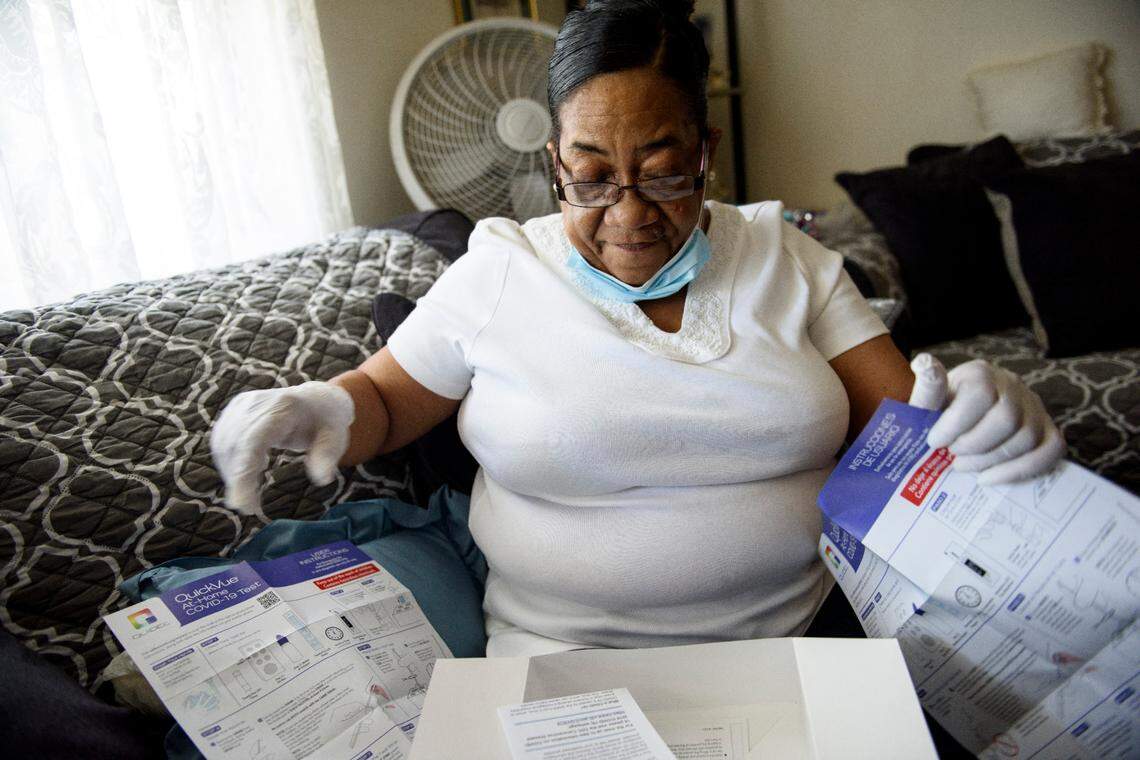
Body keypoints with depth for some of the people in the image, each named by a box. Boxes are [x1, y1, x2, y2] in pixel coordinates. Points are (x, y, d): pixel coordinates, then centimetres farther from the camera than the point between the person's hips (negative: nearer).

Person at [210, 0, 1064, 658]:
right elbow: (383, 397, 8)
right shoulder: (497, 273, 0)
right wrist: (321, 411, -14)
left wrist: (980, 411, -18)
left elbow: (899, 421, 4)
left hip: (809, 630, 3)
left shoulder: (784, 257, 5)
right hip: (569, 653, -1)